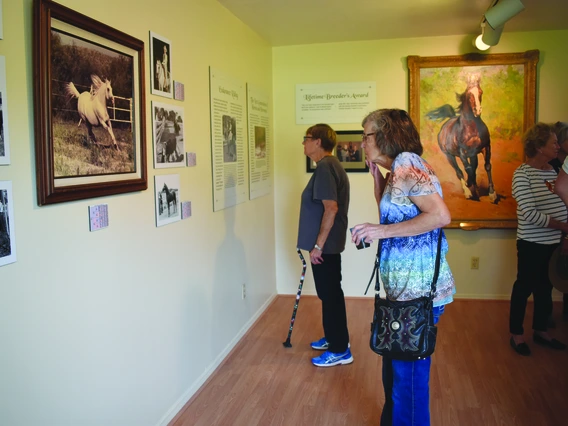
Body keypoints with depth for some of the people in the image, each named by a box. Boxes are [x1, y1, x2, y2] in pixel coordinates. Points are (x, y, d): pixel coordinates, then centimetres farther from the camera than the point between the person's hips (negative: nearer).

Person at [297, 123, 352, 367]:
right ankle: (335, 338, 32)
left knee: (330, 294, -2)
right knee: (330, 293, 19)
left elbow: (331, 208, -26)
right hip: (328, 244, 10)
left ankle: (340, 350, 9)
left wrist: (318, 245, -22)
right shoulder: (330, 165, 14)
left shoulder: (325, 167, -18)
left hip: (325, 246, -10)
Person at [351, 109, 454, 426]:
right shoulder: (397, 170, 13)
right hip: (406, 288, 10)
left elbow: (441, 215, -26)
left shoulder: (406, 163, -16)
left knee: (408, 374, 4)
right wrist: (377, 176, 11)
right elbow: (390, 212, 20)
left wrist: (382, 231, -23)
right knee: (396, 367, 23)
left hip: (419, 290, -10)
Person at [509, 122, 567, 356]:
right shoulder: (522, 174, -15)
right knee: (524, 288, 6)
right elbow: (530, 214, -21)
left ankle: (541, 331, 33)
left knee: (545, 287, 17)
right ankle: (516, 334, 21)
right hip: (531, 244, -7)